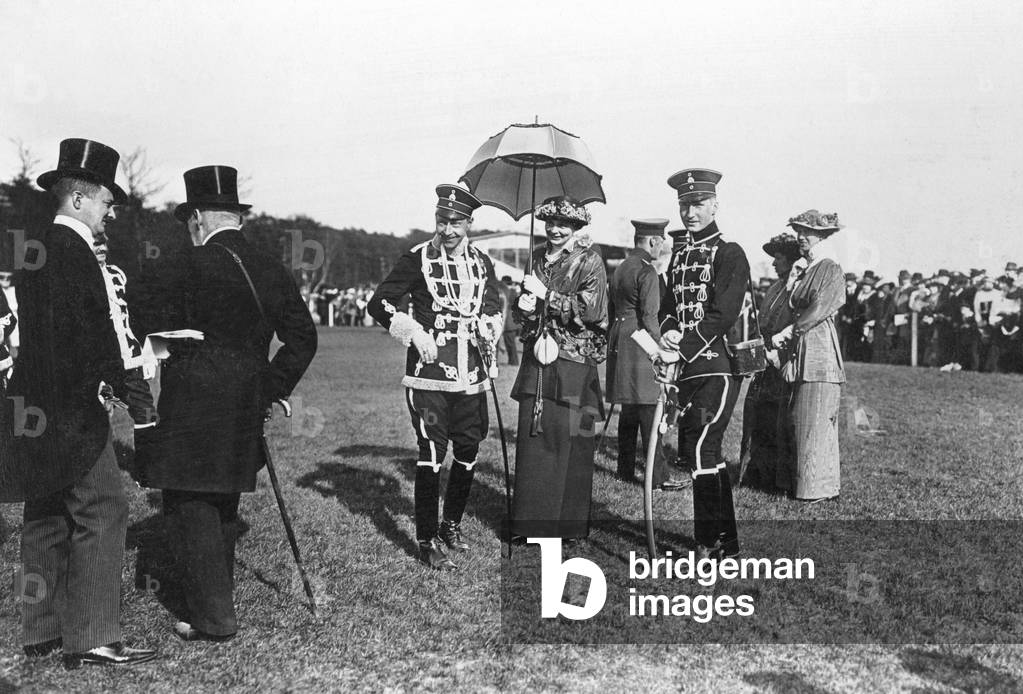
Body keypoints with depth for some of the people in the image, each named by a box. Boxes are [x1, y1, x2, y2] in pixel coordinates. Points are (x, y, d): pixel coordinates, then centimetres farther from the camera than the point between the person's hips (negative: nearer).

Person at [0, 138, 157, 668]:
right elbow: (93, 332, -19)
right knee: (101, 511, -7)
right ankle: (91, 638, -5)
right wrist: (121, 383, -12)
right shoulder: (74, 253, -13)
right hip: (71, 407, -10)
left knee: (48, 516, 14)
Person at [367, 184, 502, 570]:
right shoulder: (418, 260, -3)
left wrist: (489, 330, 5)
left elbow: (493, 307, 26)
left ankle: (451, 526, 31)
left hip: (471, 375, 5)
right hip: (429, 374, -5)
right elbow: (379, 303, -3)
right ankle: (427, 542, 6)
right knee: (432, 455, -5)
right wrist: (413, 331, -15)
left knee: (468, 453, 11)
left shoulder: (482, 263, 11)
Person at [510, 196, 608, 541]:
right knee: (532, 438, 3)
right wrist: (525, 303, 1)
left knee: (570, 442, -3)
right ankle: (530, 522, 11)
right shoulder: (539, 257, 16)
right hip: (538, 357, 5)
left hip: (574, 361, -5)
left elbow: (591, 310, -13)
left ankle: (571, 524, 8)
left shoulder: (589, 260, -2)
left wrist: (547, 296, -13)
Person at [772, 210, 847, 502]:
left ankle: (817, 488, -1)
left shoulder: (831, 270, -6)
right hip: (800, 354, 8)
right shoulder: (803, 270, 19)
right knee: (801, 422, 8)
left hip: (819, 351, -8)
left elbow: (818, 310, -16)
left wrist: (786, 333, -14)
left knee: (814, 422, -6)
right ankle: (805, 483, 14)